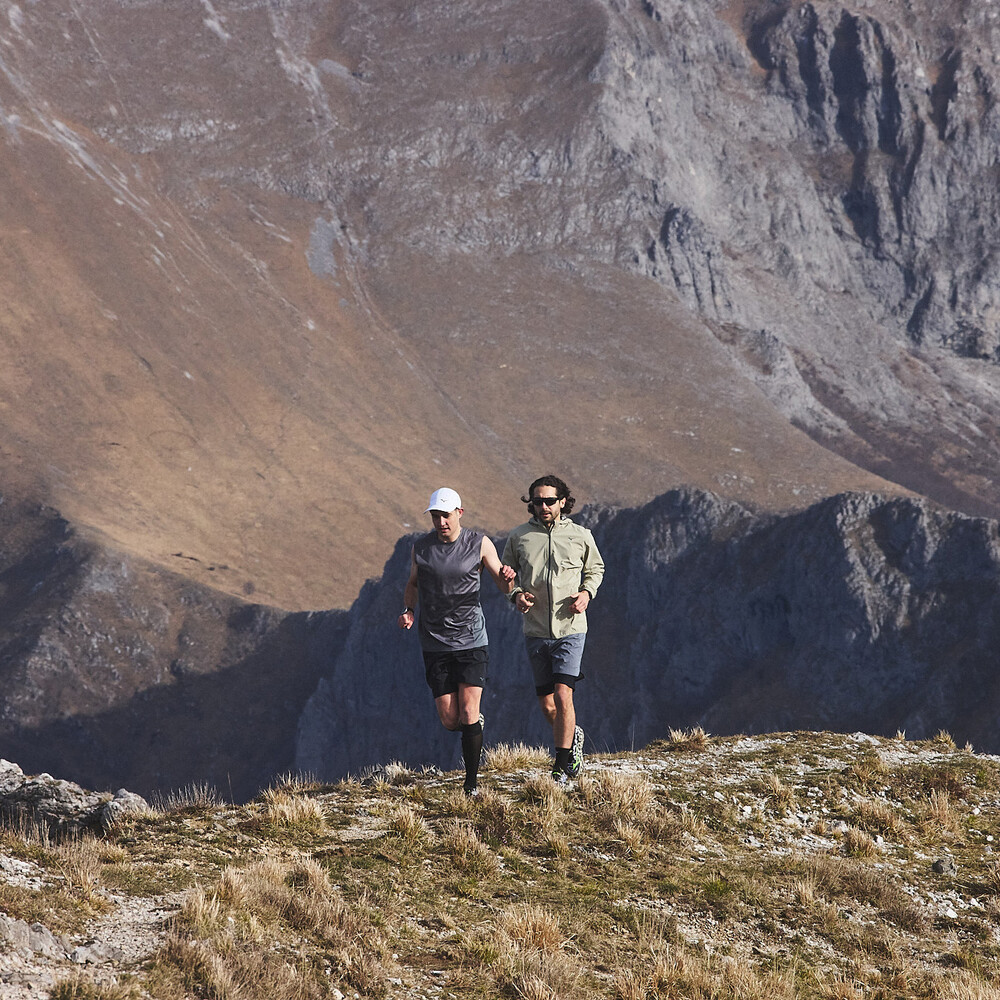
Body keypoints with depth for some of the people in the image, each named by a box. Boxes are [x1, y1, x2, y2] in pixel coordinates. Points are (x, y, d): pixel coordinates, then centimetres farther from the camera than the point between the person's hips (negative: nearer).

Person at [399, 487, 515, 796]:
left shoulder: (479, 544, -2)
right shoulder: (421, 547, 1)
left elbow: (504, 588, 2)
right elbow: (413, 583, 18)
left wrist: (507, 578, -23)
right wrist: (408, 610, -2)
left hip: (471, 640, -2)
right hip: (435, 644, 2)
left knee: (468, 715, -11)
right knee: (450, 721, 0)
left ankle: (472, 783, -2)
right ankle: (474, 723, 35)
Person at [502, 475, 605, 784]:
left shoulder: (581, 536, 1)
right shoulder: (519, 536, 1)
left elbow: (595, 569, 17)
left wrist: (586, 593, -3)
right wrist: (515, 594, -7)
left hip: (570, 629, -2)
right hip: (535, 631, 2)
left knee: (562, 696, -15)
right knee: (546, 705, 8)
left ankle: (563, 765, -6)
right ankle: (573, 736, 37)